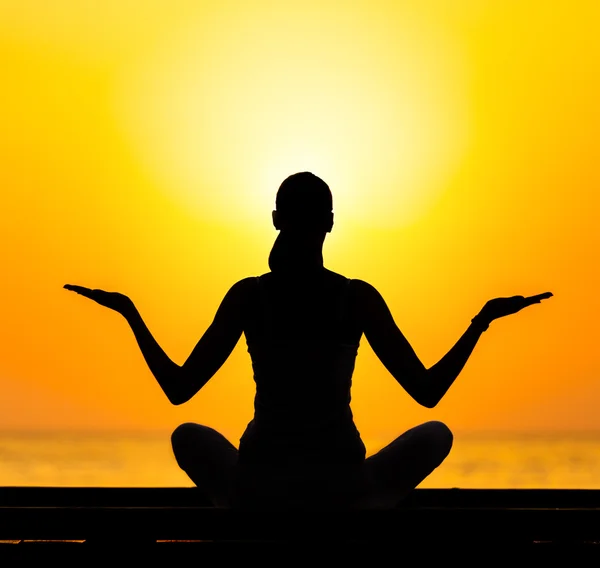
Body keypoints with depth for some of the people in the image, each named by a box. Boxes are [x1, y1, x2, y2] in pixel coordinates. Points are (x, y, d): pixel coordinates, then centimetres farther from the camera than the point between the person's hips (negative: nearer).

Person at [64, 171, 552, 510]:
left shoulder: (247, 295, -5)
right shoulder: (359, 298, -7)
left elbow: (178, 388, -1)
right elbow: (429, 391, -3)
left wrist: (129, 312, 10)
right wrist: (483, 320, 7)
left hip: (259, 488, 1)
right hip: (343, 488, -1)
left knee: (189, 436, 33)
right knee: (435, 435, 26)